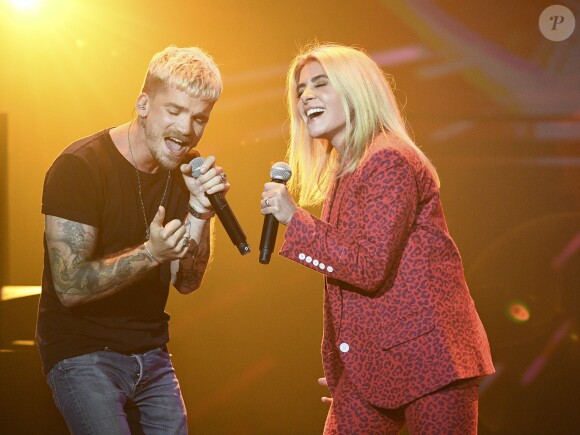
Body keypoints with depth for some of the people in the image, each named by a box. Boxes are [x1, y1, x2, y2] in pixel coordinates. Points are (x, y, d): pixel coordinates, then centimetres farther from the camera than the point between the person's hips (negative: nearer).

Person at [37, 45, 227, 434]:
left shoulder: (185, 171, 4)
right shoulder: (80, 166, -16)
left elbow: (187, 282, 2)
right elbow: (71, 287, -21)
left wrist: (200, 210, -14)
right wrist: (151, 253, -34)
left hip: (152, 354, 6)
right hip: (83, 353, -6)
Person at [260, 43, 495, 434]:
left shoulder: (389, 160, -12)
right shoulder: (342, 173, 15)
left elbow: (370, 268, -20)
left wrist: (293, 218, -18)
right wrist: (338, 369, 17)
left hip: (428, 355, -8)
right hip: (366, 364, 9)